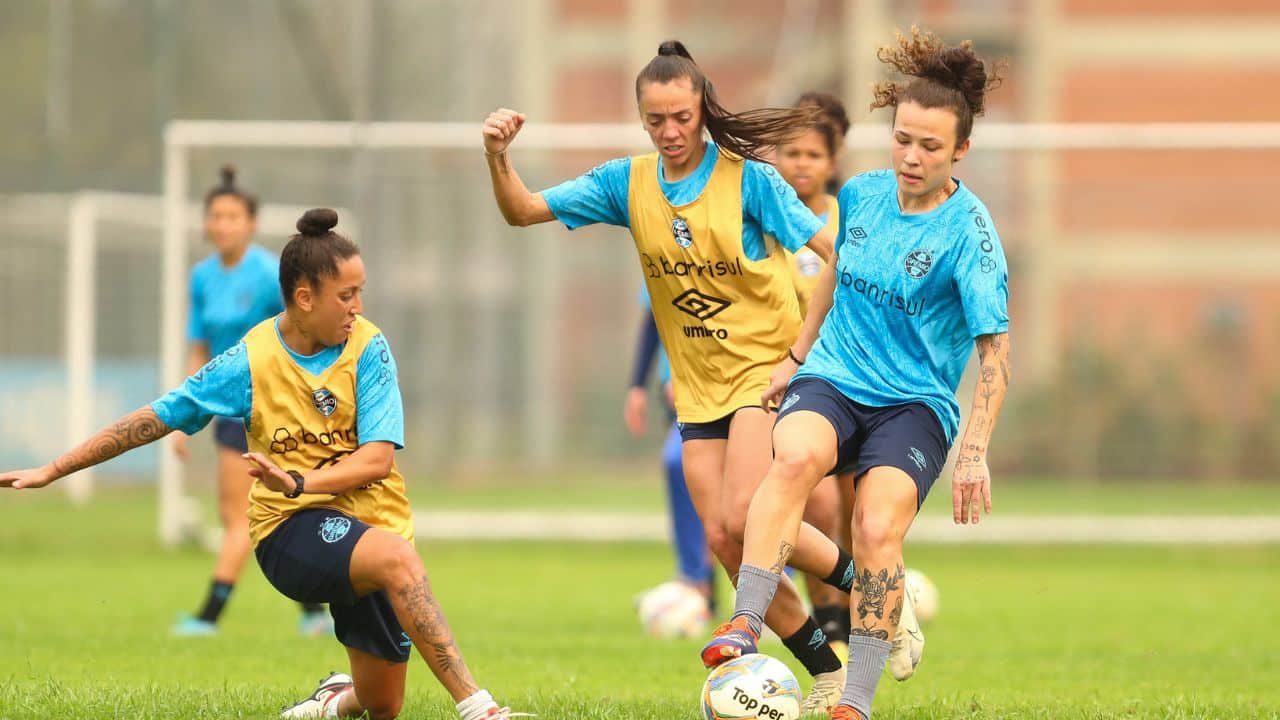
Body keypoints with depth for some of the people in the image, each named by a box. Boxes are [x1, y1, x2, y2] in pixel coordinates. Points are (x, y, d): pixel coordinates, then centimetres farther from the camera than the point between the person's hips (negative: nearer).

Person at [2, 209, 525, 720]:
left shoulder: (368, 348, -6)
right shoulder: (252, 360, -7)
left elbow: (378, 459, -14)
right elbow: (156, 419, 0)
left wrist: (300, 482, -30)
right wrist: (52, 471, 0)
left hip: (371, 521, 3)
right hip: (291, 529, -3)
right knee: (397, 557, -36)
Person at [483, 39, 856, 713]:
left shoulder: (747, 178, -11)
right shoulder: (627, 183, 1)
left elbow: (831, 249, -12)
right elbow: (523, 211, 2)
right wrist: (497, 156, -17)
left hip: (766, 365, -5)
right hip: (698, 386, 5)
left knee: (741, 520, -21)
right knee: (723, 541, -1)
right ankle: (825, 669, 11)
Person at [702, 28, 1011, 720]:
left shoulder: (969, 233, -10)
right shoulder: (862, 194, 4)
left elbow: (994, 349, -12)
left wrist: (975, 450, -20)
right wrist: (797, 355, 30)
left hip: (915, 403, -3)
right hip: (831, 378, 3)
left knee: (878, 529, -27)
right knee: (797, 457, -32)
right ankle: (744, 625, -42)